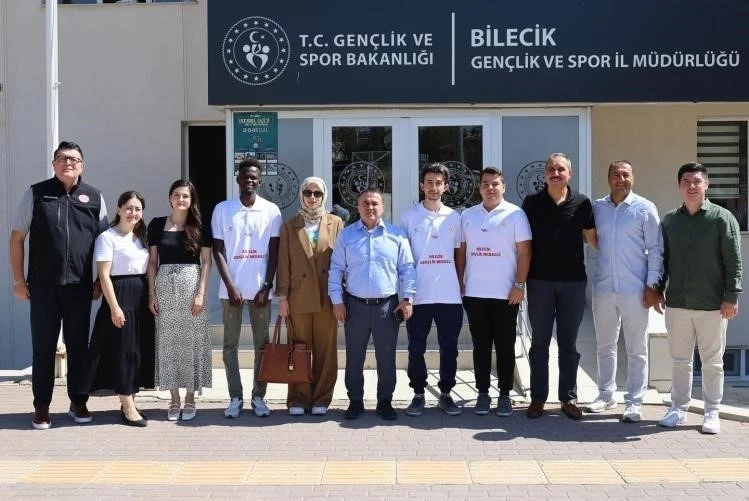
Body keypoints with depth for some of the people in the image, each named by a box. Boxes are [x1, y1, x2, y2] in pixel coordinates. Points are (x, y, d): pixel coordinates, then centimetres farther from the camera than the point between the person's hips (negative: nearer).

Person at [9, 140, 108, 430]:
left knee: (78, 345, 9)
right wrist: (18, 280, 0)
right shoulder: (36, 194, 1)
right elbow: (17, 237, 4)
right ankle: (41, 407, 15)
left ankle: (78, 402, 22)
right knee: (43, 346, 5)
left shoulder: (94, 198, 6)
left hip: (79, 286, 2)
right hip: (43, 286, -1)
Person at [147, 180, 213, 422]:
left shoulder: (200, 226, 3)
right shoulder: (157, 225, 7)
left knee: (191, 342, 1)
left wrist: (201, 293, -8)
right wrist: (151, 294, 1)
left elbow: (206, 262, 1)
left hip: (191, 285, -1)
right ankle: (174, 400, 12)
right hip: (165, 286, 1)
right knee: (167, 342, 3)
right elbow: (152, 262, 8)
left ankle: (190, 399, 11)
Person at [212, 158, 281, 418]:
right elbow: (218, 251, 0)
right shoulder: (222, 209, 1)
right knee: (230, 345, 5)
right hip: (231, 288, 0)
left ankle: (258, 396, 16)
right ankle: (235, 397, 14)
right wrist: (231, 287, -8)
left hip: (261, 288, 0)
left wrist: (266, 288, -6)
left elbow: (274, 252, 2)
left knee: (262, 344, 6)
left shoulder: (271, 210, 1)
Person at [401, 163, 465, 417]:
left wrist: (461, 286, 8)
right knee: (416, 348, 5)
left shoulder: (454, 217, 7)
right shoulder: (409, 217, 2)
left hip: (449, 295, 1)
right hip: (418, 295, -1)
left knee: (449, 348, 8)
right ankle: (418, 394, 18)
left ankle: (445, 394, 20)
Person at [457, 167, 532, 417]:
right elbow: (462, 251, 12)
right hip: (474, 293, 3)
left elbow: (524, 252, -4)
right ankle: (482, 394, 17)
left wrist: (519, 285, -11)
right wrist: (459, 284, 6)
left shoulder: (515, 214, -2)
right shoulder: (467, 215, 9)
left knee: (505, 346, 5)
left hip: (505, 294, -3)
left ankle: (505, 395, 15)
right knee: (480, 346, 8)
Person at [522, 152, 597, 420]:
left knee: (569, 344, 8)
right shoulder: (532, 202, 2)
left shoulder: (581, 203, 2)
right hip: (540, 281, 0)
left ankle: (569, 398, 17)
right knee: (539, 342, 6)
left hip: (573, 282, 0)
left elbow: (592, 238, 8)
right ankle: (538, 398, 14)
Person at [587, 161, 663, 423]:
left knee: (636, 349, 3)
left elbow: (655, 249, -3)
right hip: (603, 288, 4)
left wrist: (652, 285, -9)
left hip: (635, 290, -4)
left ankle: (634, 402, 10)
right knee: (604, 346, 14)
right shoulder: (596, 207, 6)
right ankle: (606, 395, 26)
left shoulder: (645, 208, -2)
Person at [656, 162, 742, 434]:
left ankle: (712, 413, 17)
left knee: (712, 362, 7)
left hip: (713, 305, -3)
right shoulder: (669, 221, 8)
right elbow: (662, 259, 13)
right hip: (677, 304, 3)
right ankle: (679, 408, 22)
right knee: (680, 360, 11)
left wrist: (731, 296, -11)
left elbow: (733, 261, -6)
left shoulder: (722, 218, -3)